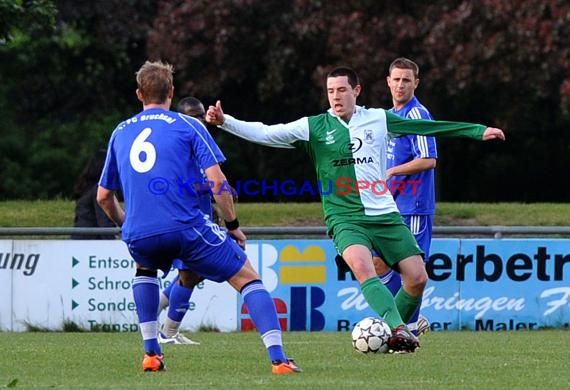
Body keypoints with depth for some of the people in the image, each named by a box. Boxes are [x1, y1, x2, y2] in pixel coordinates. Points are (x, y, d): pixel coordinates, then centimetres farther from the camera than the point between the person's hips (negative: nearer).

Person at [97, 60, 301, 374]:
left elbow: (103, 197, 24)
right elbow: (217, 180, -4)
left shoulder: (119, 133, 18)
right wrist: (233, 225, 8)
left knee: (145, 267, 38)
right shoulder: (187, 126, 6)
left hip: (138, 235, 3)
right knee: (248, 279, 9)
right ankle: (277, 358, -9)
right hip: (186, 228, -3)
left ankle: (151, 353, 24)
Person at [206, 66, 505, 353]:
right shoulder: (313, 127, 2)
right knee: (361, 265, -32)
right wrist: (223, 122, -17)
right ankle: (398, 329, -41)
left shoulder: (378, 119, 7)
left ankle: (393, 336, 18)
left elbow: (430, 127, 13)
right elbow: (264, 133, -3)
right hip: (345, 218, -3)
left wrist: (478, 131, 14)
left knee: (418, 277, -4)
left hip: (385, 214, 3)